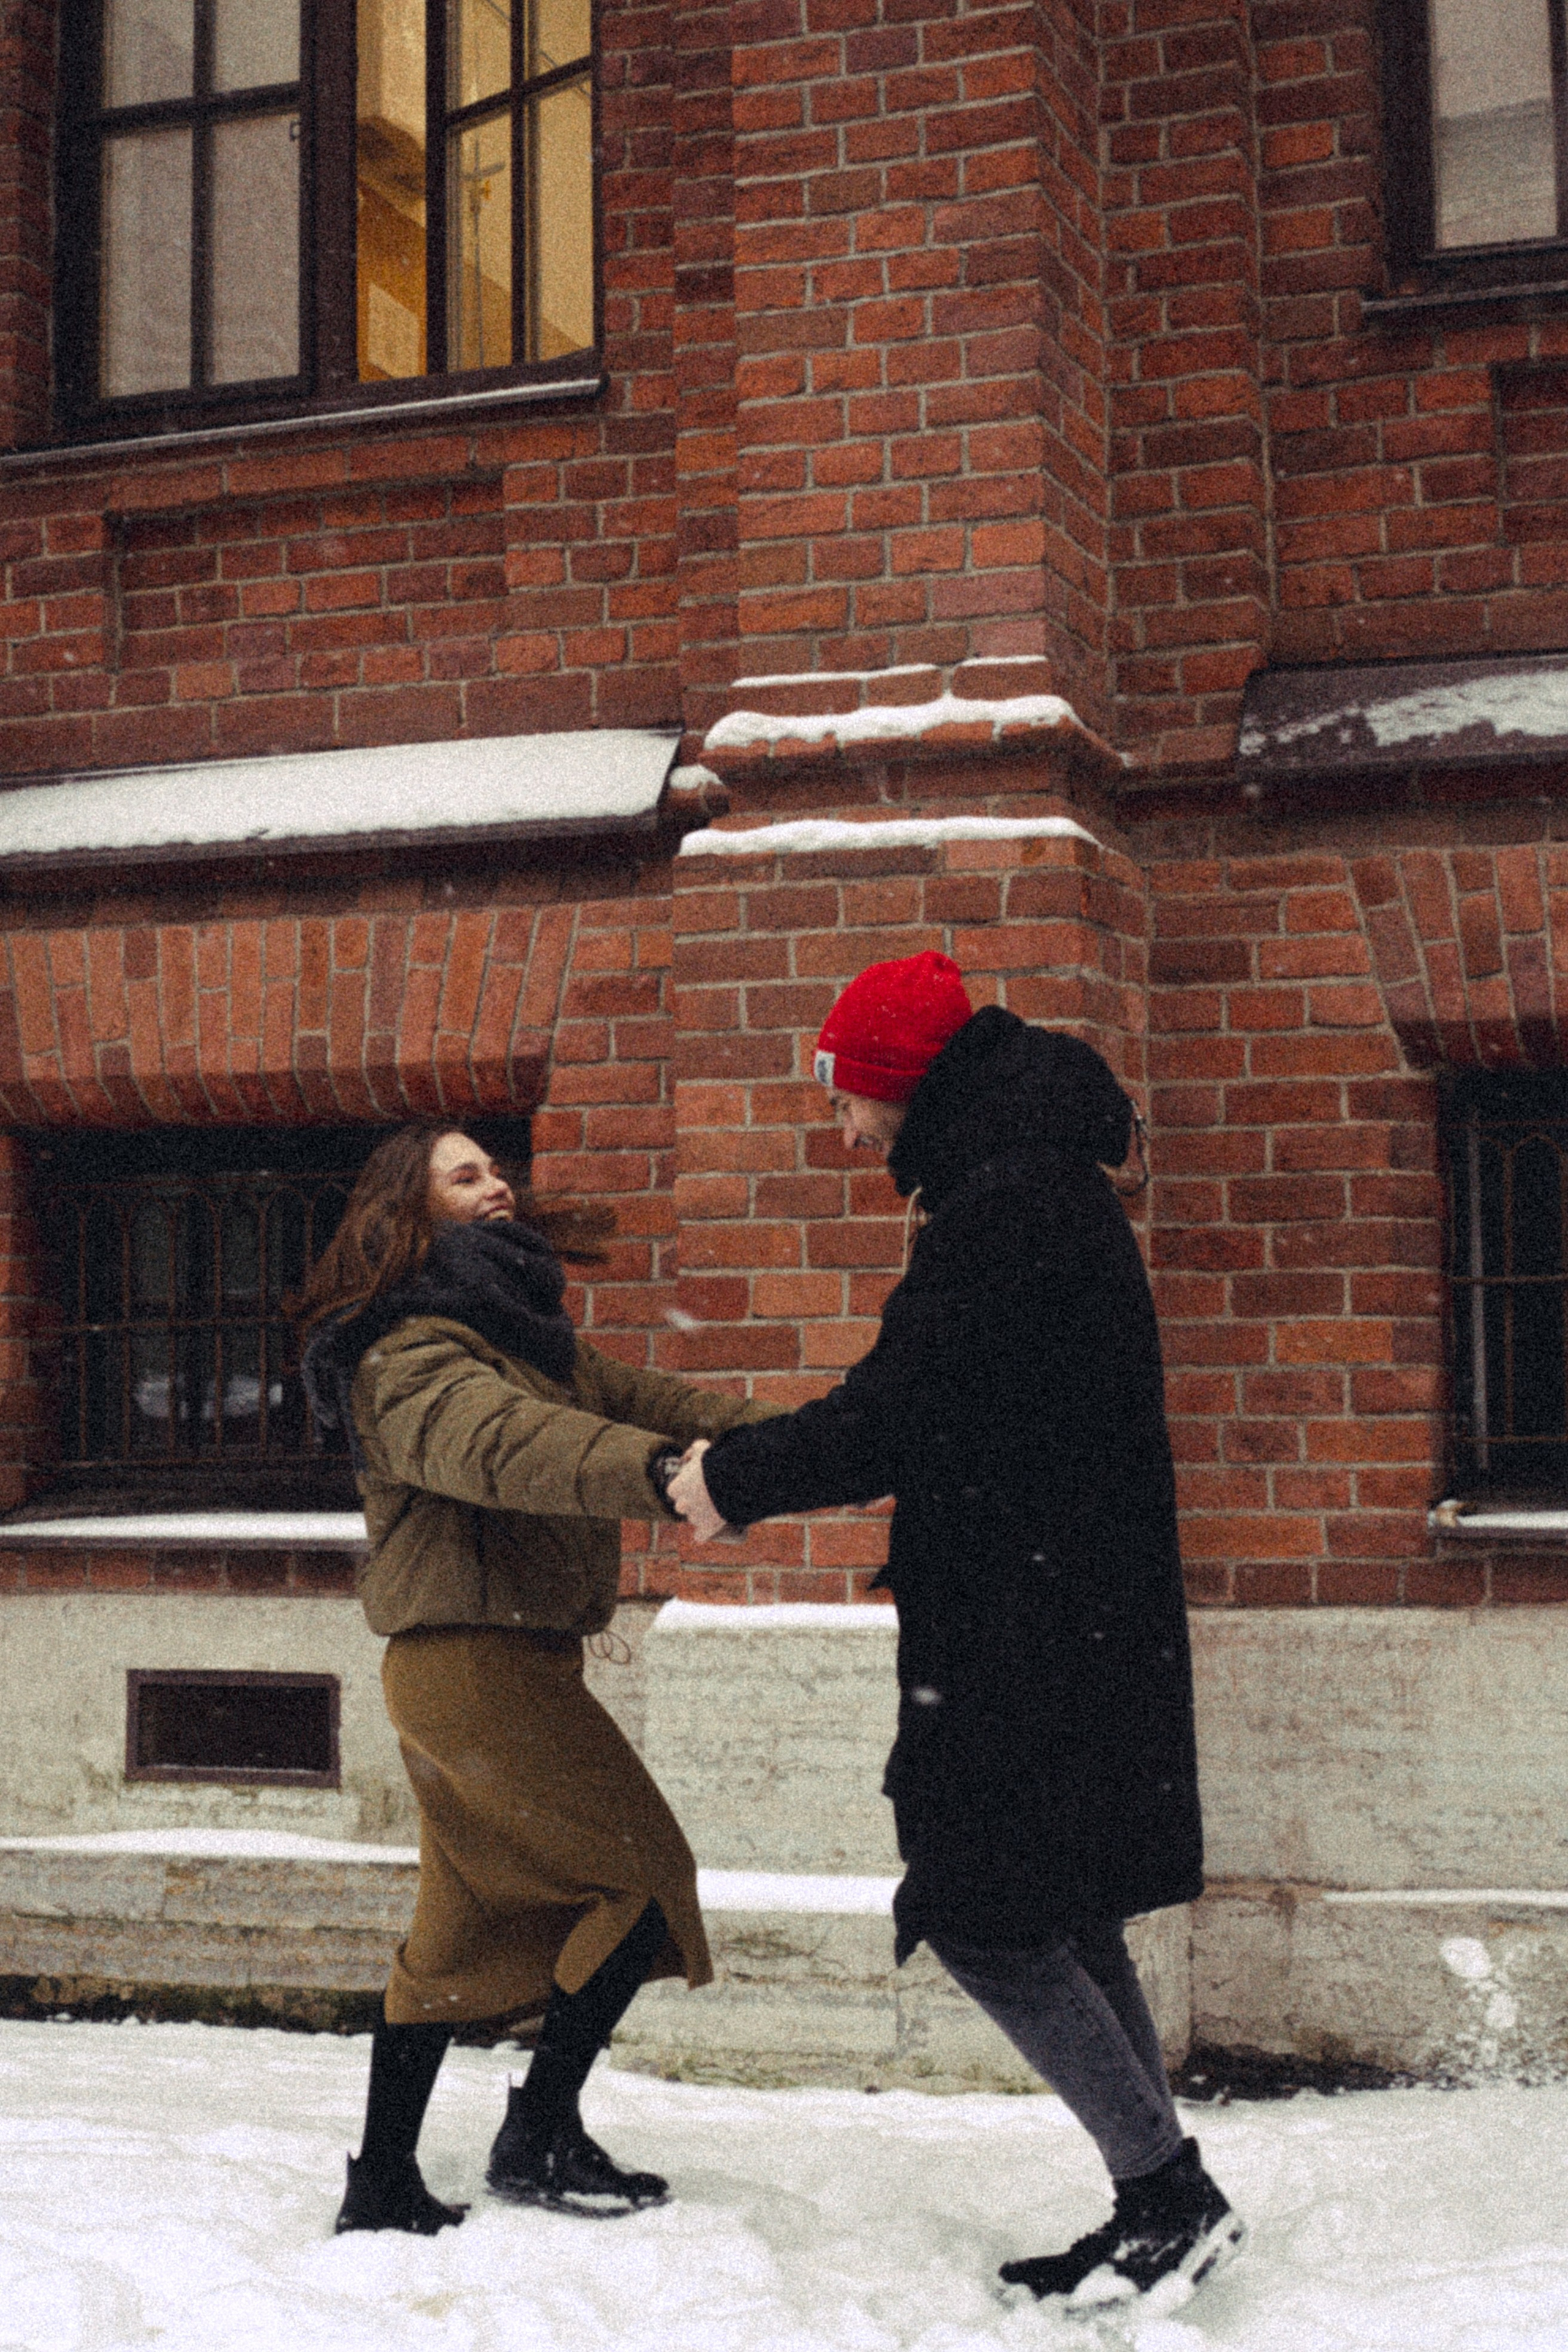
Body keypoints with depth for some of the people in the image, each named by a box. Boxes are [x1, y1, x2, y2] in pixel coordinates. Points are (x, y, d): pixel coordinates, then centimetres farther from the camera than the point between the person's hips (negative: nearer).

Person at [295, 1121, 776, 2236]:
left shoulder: (519, 1329, 17)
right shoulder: (411, 1357, -17)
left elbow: (625, 1394, 11)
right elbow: (504, 1443, -37)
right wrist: (660, 1472, -53)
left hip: (475, 1665, 10)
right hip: (477, 1656, -10)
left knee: (466, 1926, 14)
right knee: (644, 1869, -2)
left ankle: (385, 2188, 20)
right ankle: (539, 2137, 6)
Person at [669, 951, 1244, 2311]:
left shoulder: (1010, 1199, -17)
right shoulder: (1033, 1183, 17)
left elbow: (905, 1407, -20)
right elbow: (940, 1413, 20)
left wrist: (741, 1479, -8)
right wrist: (757, 1474, 17)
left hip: (1037, 1624, -10)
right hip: (1049, 1612, 10)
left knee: (988, 1920, -6)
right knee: (1062, 1915, 13)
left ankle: (1170, 2195, 1)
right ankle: (1167, 2203, 19)